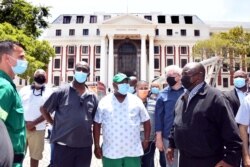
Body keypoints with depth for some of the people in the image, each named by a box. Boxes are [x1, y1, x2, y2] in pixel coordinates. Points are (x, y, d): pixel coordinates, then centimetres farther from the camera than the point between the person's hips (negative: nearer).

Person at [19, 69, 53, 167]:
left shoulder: (48, 92, 0)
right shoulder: (24, 90, 7)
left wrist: (33, 123, -15)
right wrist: (25, 123, -8)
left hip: (37, 129, -2)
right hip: (21, 128, 2)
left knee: (35, 155, 8)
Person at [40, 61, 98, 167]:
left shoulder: (93, 97, 6)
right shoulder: (62, 91, -4)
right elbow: (44, 109, 4)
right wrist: (54, 124, -2)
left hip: (85, 147, 4)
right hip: (63, 145, -3)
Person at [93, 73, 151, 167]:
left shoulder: (136, 101, 2)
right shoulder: (104, 102, -1)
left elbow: (146, 121, 9)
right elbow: (97, 125, 2)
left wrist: (146, 140, 2)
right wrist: (97, 146, 0)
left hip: (133, 151, 1)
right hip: (110, 152, -1)